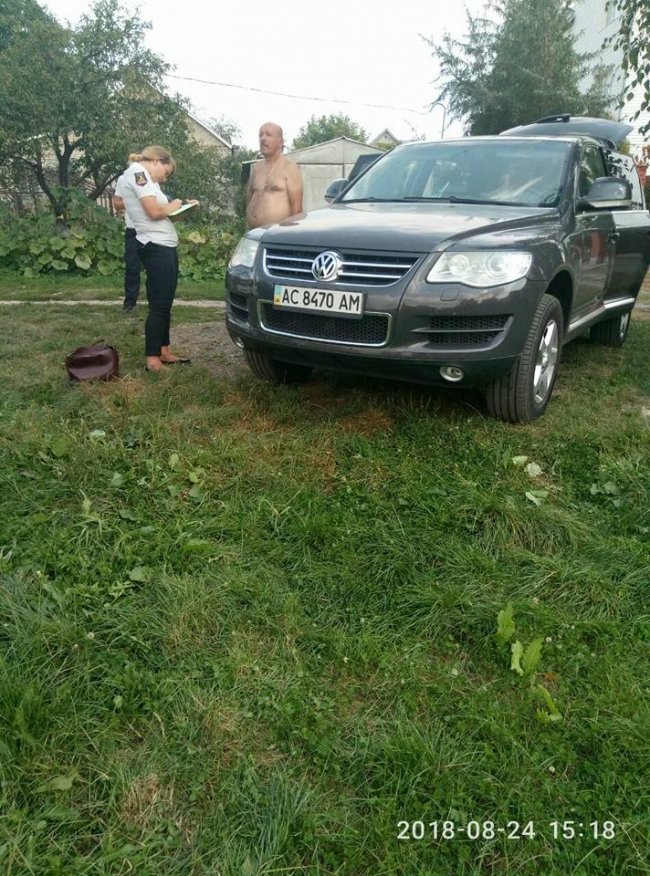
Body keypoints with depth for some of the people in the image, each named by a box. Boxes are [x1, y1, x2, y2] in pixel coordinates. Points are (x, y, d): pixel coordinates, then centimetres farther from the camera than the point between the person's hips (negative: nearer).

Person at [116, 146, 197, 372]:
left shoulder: (139, 176, 21)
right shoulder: (137, 172, -9)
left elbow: (157, 213, 14)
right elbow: (154, 212, -19)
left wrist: (182, 208, 6)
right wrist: (172, 206, -1)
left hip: (163, 245, 11)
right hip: (156, 246, -11)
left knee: (164, 303, 13)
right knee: (159, 304, -9)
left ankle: (164, 352, 20)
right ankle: (152, 360, -5)